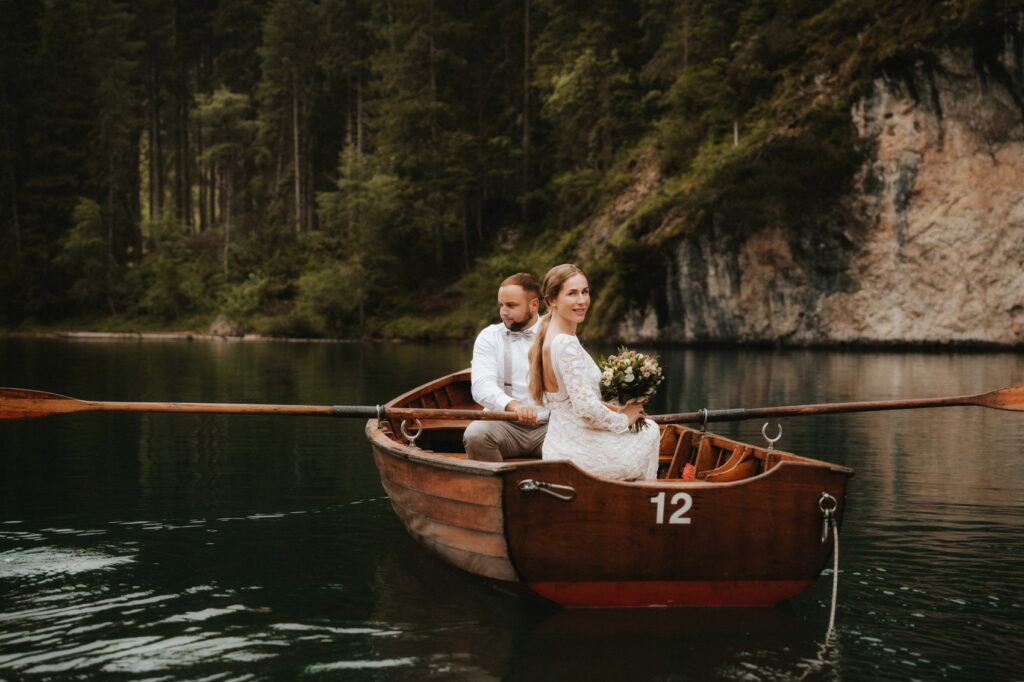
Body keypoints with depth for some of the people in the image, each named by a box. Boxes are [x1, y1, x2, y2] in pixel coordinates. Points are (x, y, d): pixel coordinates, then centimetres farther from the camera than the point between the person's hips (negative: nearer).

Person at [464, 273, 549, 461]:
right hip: (504, 423, 0)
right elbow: (482, 386, -12)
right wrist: (513, 405, -33)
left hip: (549, 425, 0)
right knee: (476, 434, -32)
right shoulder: (489, 337, 5)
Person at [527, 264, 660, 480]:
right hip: (580, 454, -9)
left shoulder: (551, 338, 8)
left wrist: (616, 410, 9)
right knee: (650, 431, 16)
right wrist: (623, 419, -9)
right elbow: (586, 410, -26)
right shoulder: (566, 344, -22)